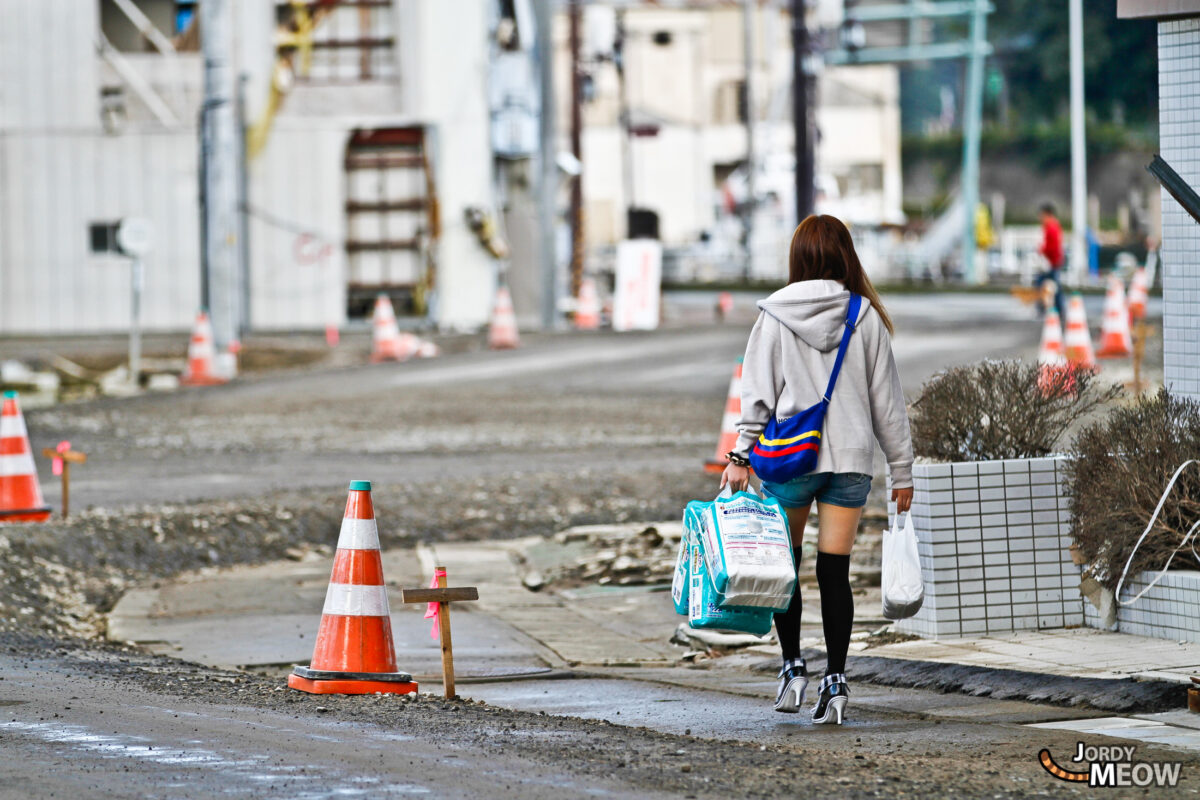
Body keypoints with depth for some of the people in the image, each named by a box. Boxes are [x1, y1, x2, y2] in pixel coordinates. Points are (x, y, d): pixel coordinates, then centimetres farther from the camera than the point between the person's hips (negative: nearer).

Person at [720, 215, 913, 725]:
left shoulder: (775, 316, -3)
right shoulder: (865, 317, 0)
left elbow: (757, 392, -4)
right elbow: (886, 399, 3)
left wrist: (741, 455, 0)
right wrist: (901, 469, 9)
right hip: (851, 458, 1)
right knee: (835, 570, 2)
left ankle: (793, 665, 12)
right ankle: (835, 681, -2)